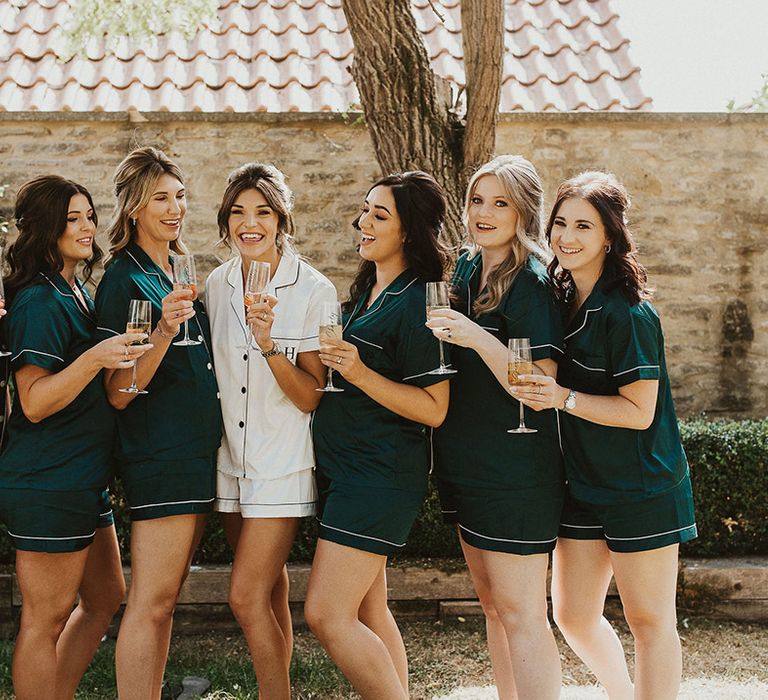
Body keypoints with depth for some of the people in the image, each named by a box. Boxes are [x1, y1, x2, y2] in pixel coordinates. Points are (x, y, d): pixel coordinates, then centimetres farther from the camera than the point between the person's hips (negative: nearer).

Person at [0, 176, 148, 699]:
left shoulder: (76, 293, 13)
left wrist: (123, 348, 15)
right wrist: (95, 358, -31)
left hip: (83, 479, 10)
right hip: (47, 486, -10)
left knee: (105, 597, 17)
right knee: (47, 617, -1)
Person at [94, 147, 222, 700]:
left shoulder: (177, 271, 15)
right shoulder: (123, 279, -9)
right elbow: (119, 393, -15)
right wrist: (164, 330, -26)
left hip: (197, 451, 8)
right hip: (159, 453, -8)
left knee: (165, 598, 12)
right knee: (151, 601, -7)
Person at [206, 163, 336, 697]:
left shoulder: (314, 290, -12)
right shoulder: (218, 285, 4)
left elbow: (312, 397, -14)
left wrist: (270, 345, -27)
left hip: (284, 463, -5)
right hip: (230, 457, 5)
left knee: (247, 595, -10)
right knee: (270, 592, 16)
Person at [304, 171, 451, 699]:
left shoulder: (416, 303, -14)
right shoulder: (368, 291, 13)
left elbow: (435, 409, -17)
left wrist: (360, 373, -24)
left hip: (380, 473, -9)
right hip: (344, 467, 9)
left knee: (327, 615, -10)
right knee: (366, 609, 13)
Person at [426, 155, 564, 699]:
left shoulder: (531, 282, -14)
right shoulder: (467, 270, 10)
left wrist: (478, 339, -30)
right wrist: (445, 332, 7)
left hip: (517, 469, -9)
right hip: (465, 465, 9)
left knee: (521, 614, -4)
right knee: (492, 604, 17)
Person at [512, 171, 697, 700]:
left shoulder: (628, 313, -19)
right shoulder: (562, 299, 5)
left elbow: (639, 412, -19)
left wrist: (563, 398, -27)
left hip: (642, 489, -8)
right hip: (584, 483, 8)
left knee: (649, 619, 4)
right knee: (573, 615, 13)